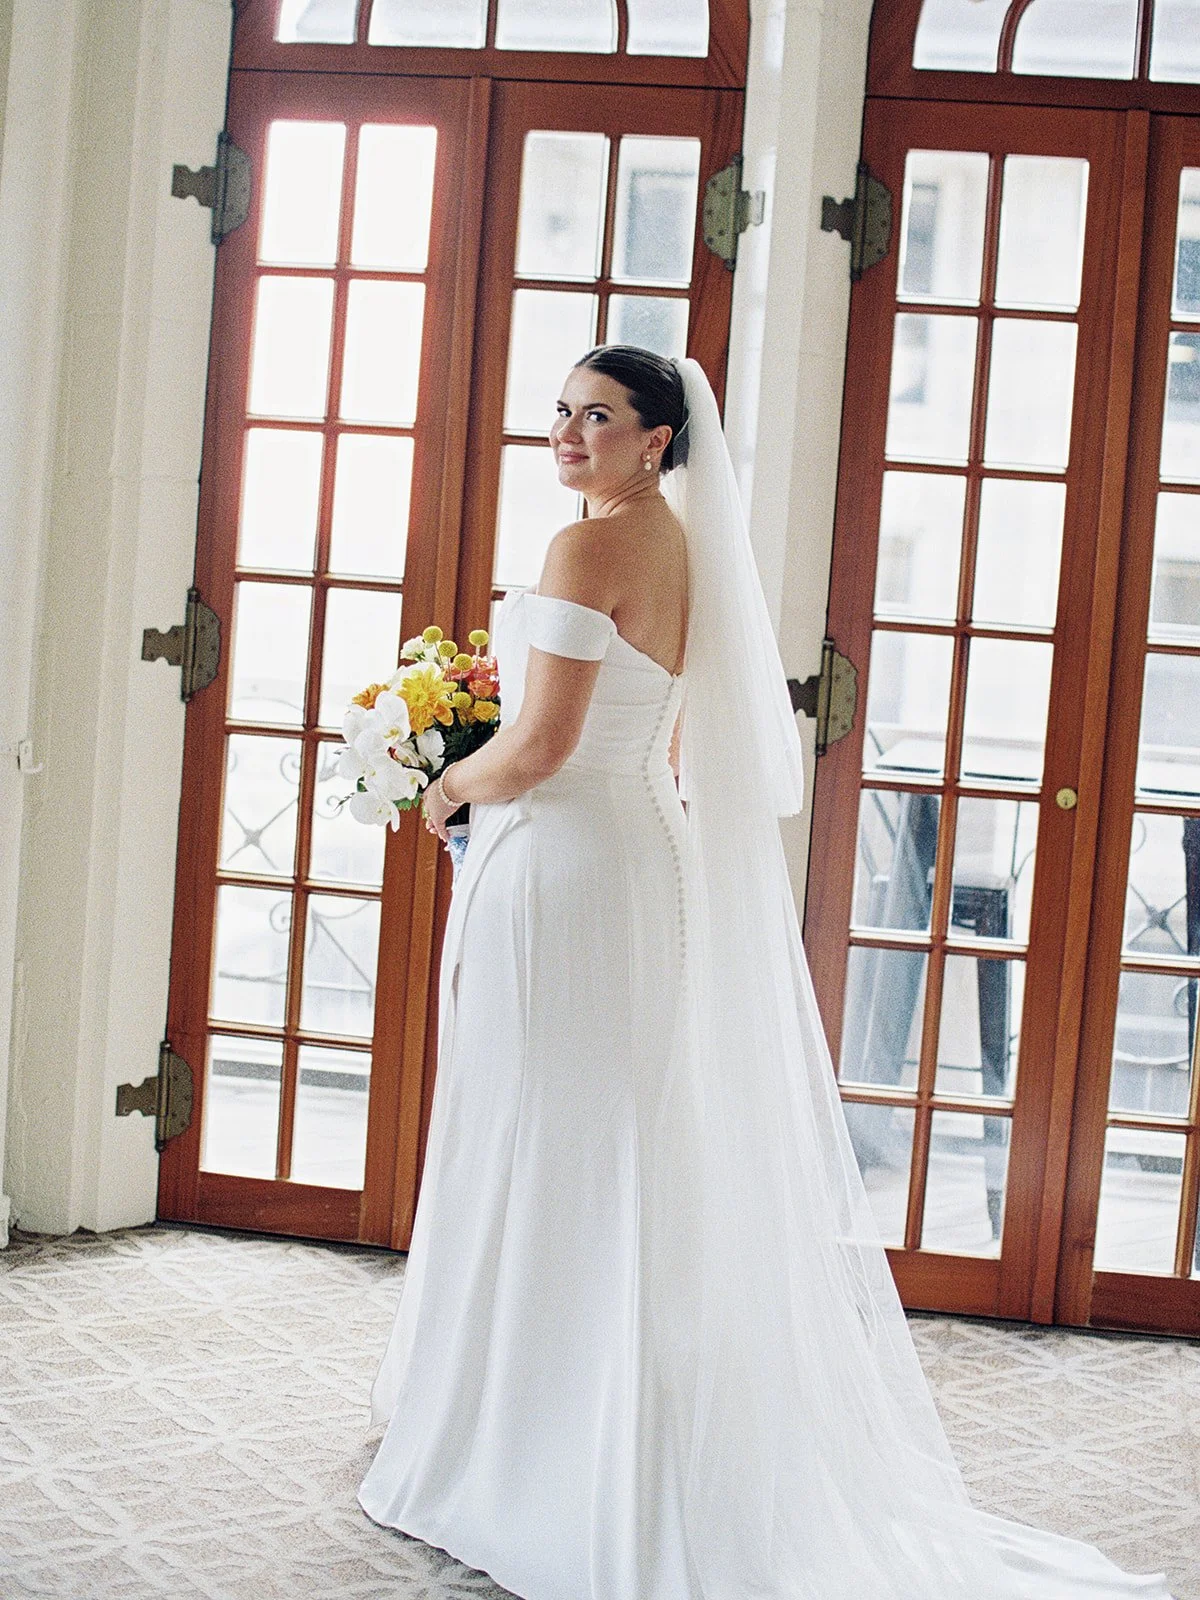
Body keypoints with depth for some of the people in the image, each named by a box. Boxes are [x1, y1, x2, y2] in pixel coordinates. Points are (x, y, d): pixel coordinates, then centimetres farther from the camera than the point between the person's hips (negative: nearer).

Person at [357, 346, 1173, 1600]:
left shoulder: (588, 548, -16)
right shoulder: (688, 549, 12)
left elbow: (539, 748, -21)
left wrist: (453, 786, -1)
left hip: (559, 870, -9)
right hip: (650, 856, 9)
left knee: (533, 1163, -1)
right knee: (629, 1169, 15)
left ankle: (507, 1464, 9)